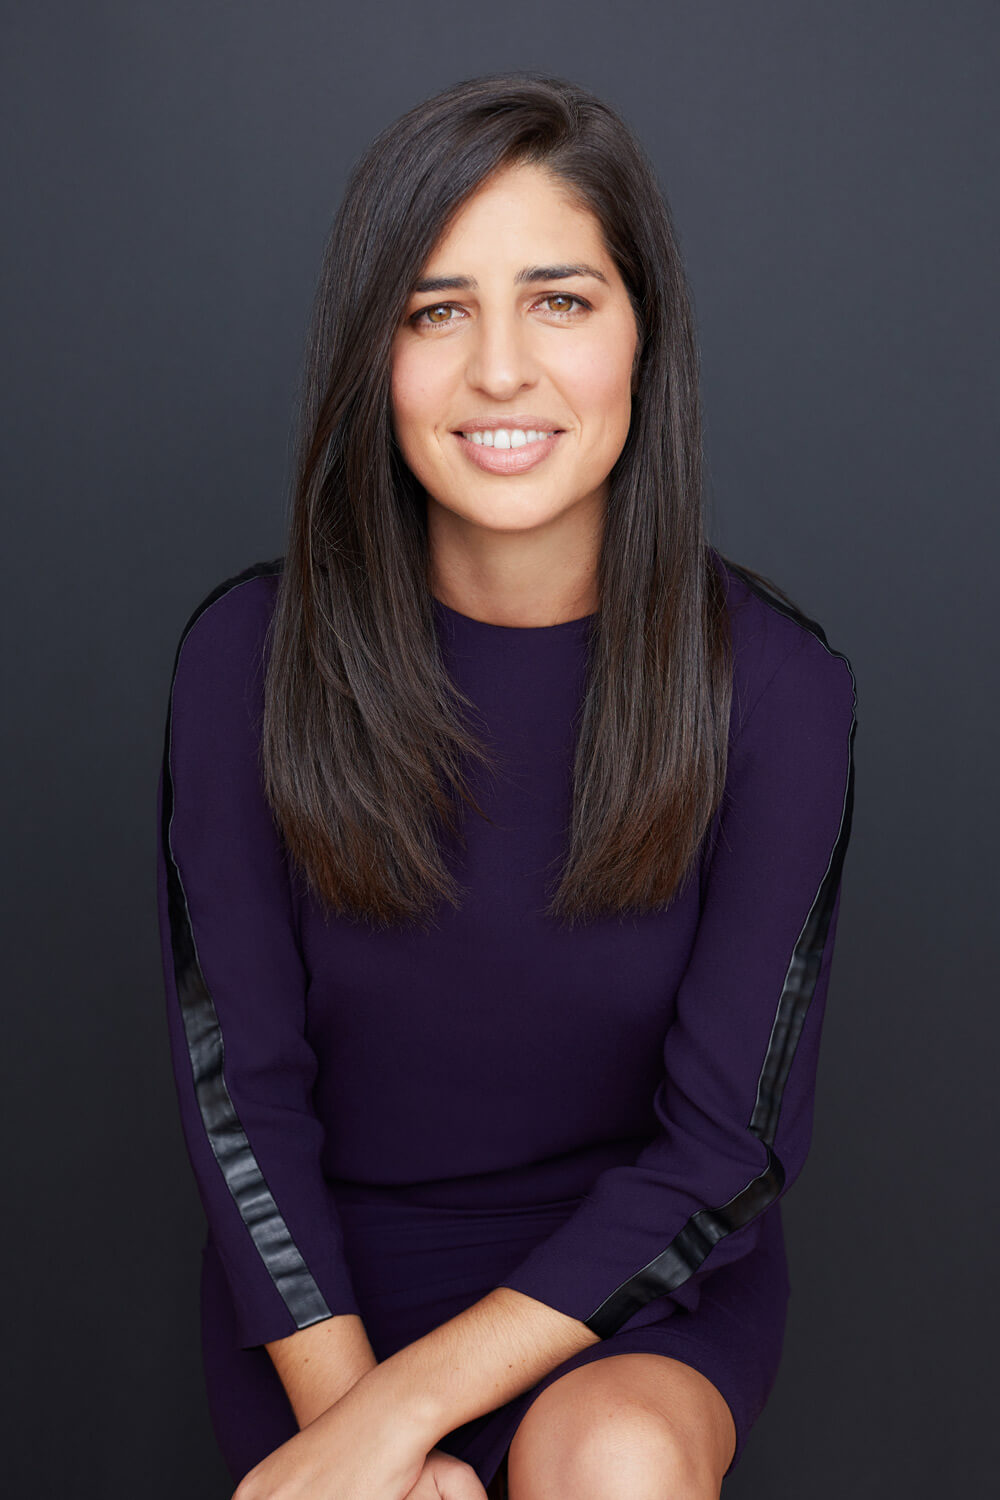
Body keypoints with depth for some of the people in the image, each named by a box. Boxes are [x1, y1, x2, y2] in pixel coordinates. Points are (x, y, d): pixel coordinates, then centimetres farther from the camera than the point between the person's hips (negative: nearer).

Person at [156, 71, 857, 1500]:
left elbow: (728, 1143, -13)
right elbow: (238, 1086, -8)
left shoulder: (774, 683, -14)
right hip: (336, 1256, 1)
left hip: (638, 1270, -1)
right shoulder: (250, 656, -11)